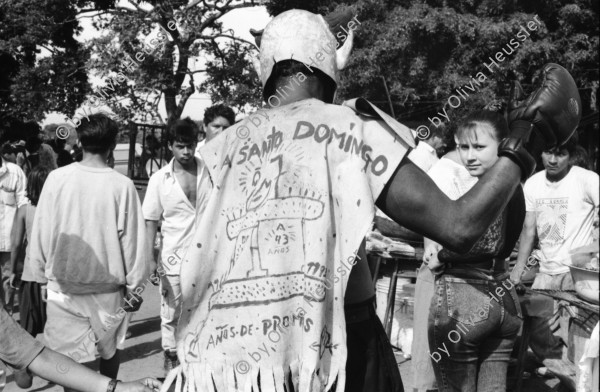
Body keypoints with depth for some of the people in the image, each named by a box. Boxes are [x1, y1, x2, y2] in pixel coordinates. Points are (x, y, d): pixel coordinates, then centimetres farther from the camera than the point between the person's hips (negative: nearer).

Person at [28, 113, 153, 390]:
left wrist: (44, 268, 17)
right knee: (110, 352, 21)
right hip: (108, 288, 0)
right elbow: (133, 240, -8)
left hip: (64, 287, 1)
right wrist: (134, 287, 4)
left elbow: (41, 231, 0)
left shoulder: (56, 179, -8)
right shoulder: (122, 186, -12)